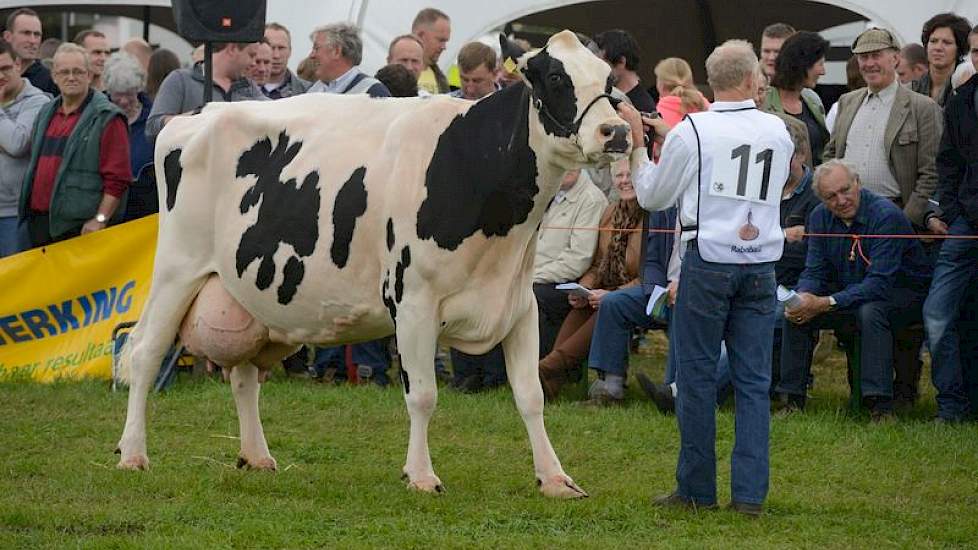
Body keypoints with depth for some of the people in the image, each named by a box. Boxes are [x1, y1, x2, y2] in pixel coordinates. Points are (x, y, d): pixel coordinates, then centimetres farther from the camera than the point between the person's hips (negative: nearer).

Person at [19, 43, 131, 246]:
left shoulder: (106, 117, -5)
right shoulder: (46, 114, 19)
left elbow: (118, 178, -10)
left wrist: (100, 219, -16)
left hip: (79, 227, -7)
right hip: (38, 221, 7)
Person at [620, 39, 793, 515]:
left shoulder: (691, 132, -7)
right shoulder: (778, 132, 4)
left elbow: (652, 197, 4)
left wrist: (638, 145, 18)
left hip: (707, 262, -3)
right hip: (760, 265, 3)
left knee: (697, 376, 4)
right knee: (754, 381, 5)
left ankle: (697, 489, 7)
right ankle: (750, 492, 2)